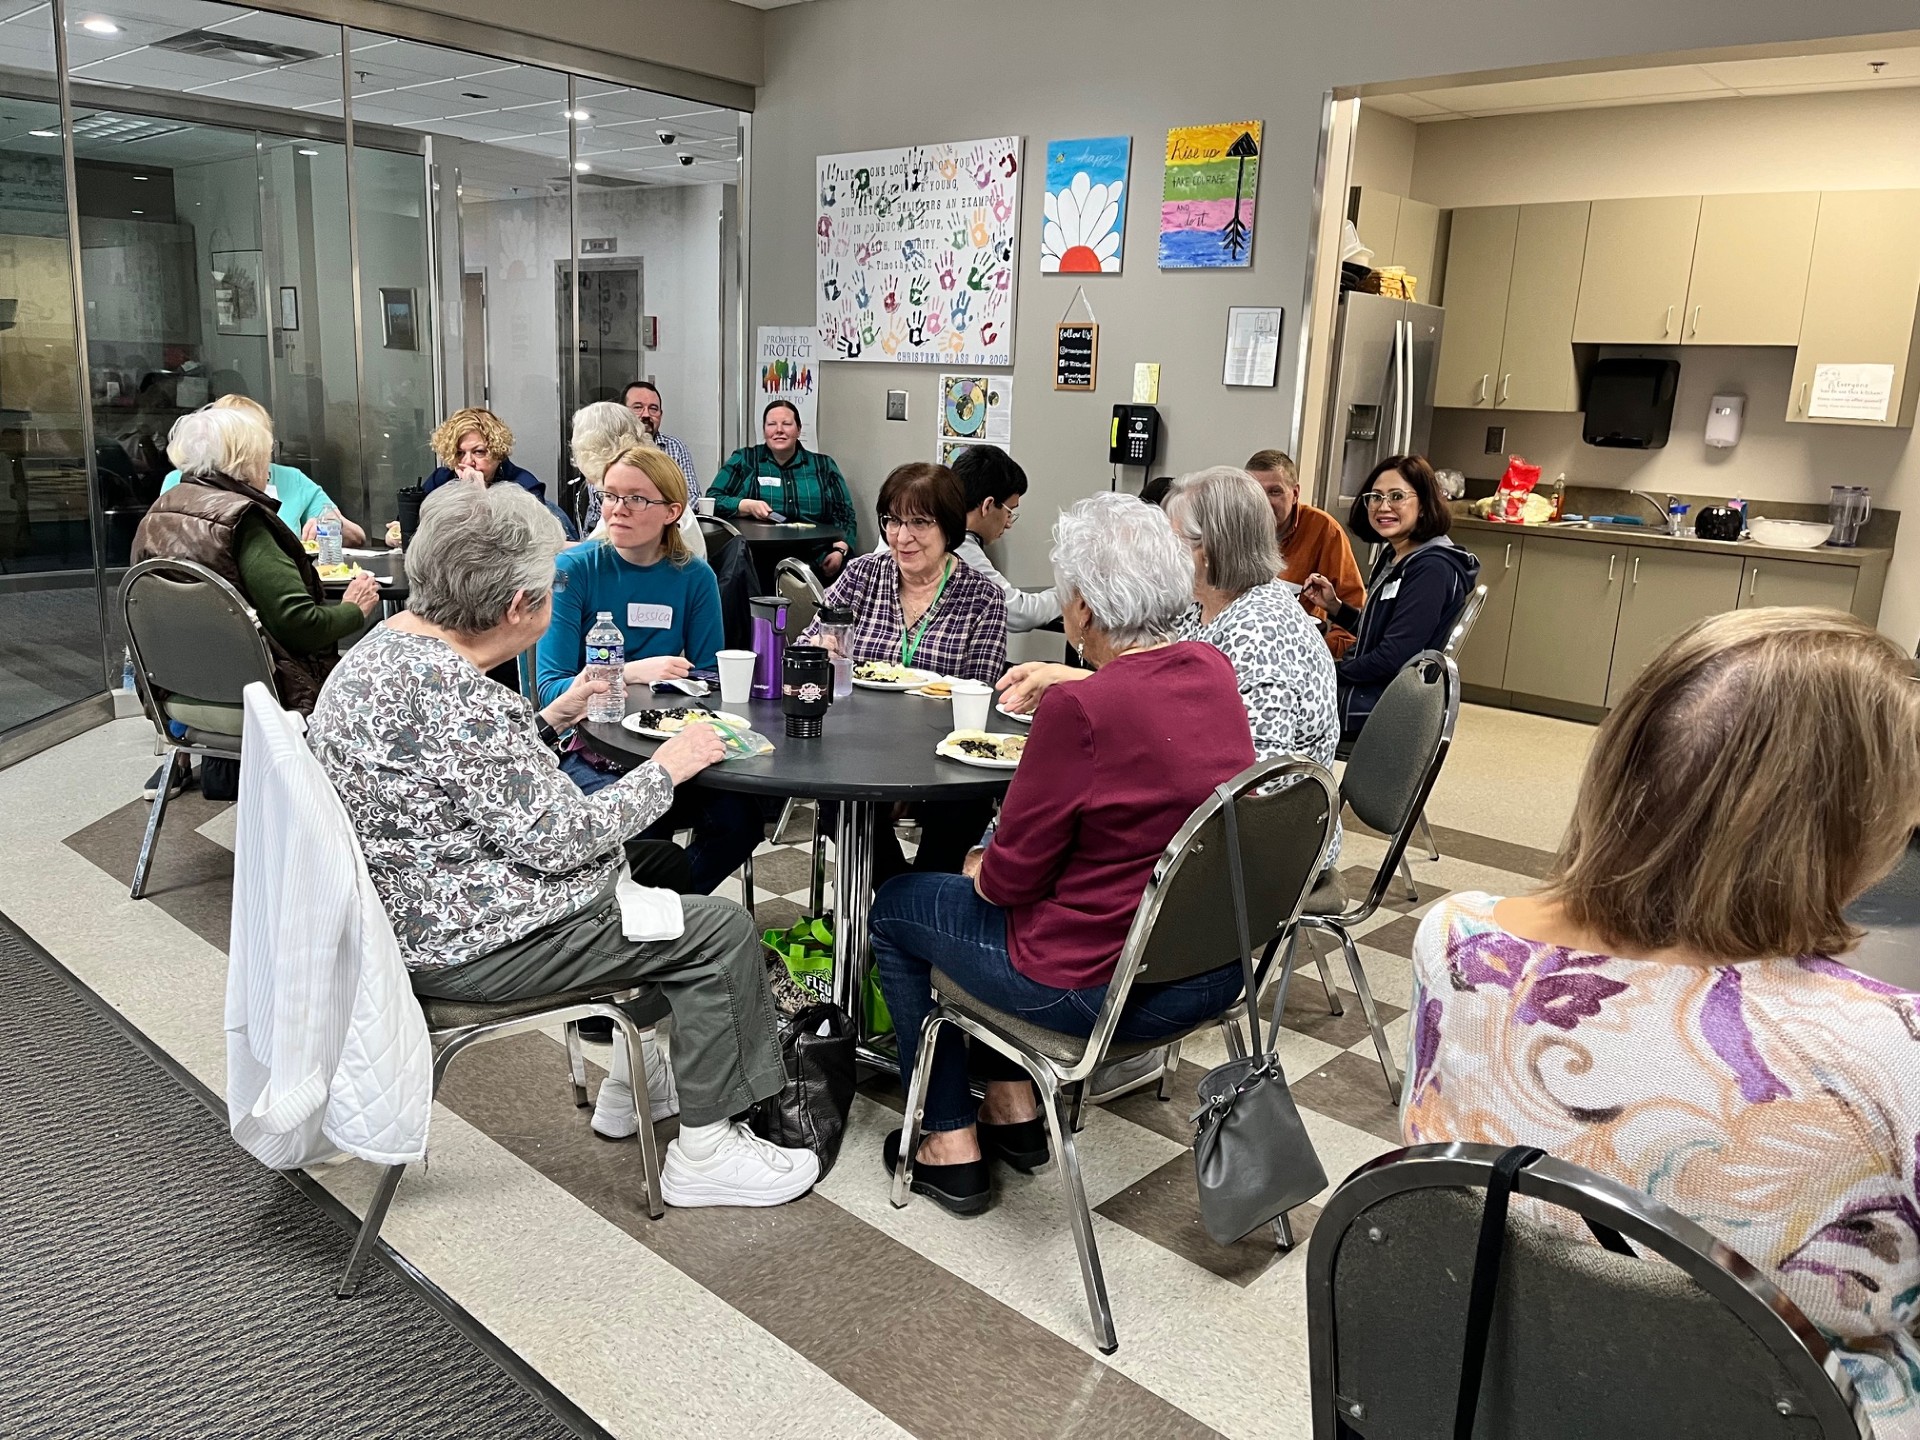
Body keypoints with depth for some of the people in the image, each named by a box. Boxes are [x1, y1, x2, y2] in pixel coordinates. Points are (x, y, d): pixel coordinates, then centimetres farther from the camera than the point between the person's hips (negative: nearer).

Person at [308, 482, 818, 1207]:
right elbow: (557, 839, -25)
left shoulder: (384, 645, 3)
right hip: (473, 944, -11)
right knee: (720, 929, -5)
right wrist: (664, 769, -13)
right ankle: (704, 1153, 7)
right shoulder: (453, 695, -28)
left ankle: (634, 1080, 35)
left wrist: (551, 719, 12)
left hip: (416, 910, 11)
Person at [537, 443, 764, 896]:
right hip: (587, 750, -3)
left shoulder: (694, 577, 4)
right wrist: (632, 673, -25)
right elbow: (550, 688, -11)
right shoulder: (574, 570, -4)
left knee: (738, 817, -22)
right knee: (639, 828, -32)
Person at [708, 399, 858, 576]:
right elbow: (711, 500, 7)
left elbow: (845, 516, 13)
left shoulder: (824, 466, 17)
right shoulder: (743, 460, 14)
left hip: (815, 560, 3)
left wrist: (840, 551, -7)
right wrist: (747, 506, -12)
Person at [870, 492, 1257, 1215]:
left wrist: (979, 870, 4)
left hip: (1106, 986, -8)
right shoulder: (1212, 671, -4)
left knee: (894, 906, 16)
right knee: (979, 889, 29)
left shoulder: (1079, 711, -27)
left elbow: (1013, 876, -16)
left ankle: (951, 1146, 24)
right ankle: (1014, 1109, 34)